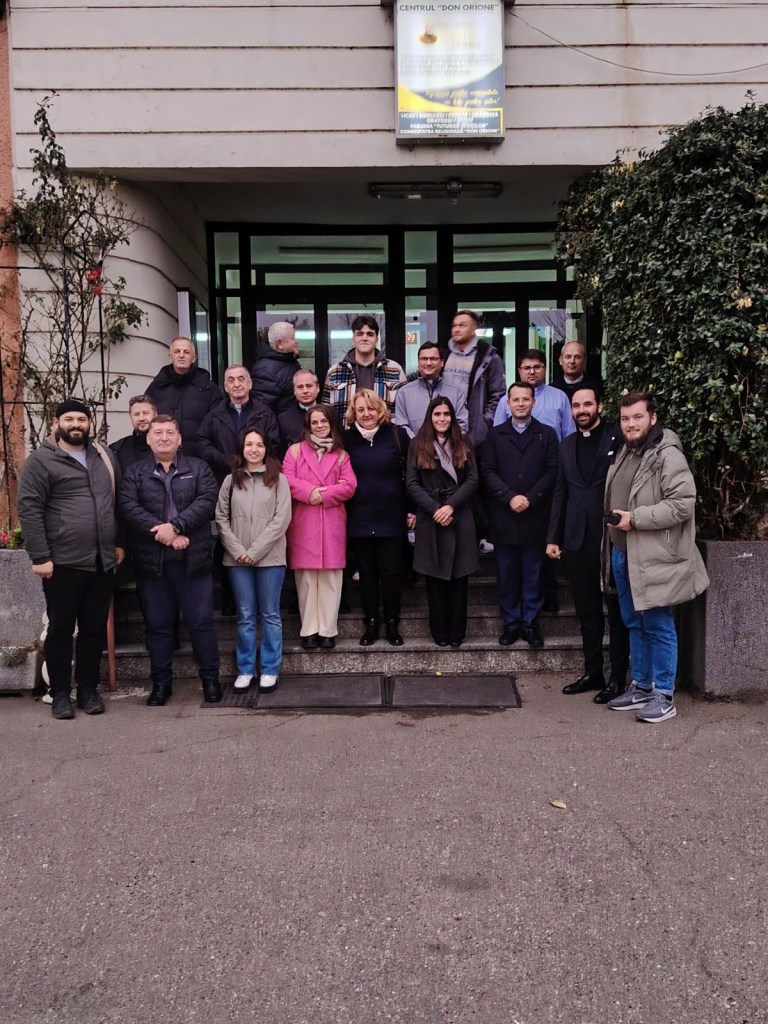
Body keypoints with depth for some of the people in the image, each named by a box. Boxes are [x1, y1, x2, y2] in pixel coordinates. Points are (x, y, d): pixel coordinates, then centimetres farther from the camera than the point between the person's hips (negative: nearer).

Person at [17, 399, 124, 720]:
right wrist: (39, 557, -15)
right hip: (63, 563, -4)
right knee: (60, 630, 5)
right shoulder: (41, 460, -4)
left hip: (102, 561, 5)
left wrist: (119, 542, 14)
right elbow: (28, 509, -10)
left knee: (95, 629, 11)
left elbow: (119, 502, 19)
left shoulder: (104, 456, 13)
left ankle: (88, 689, 23)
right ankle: (60, 694, 17)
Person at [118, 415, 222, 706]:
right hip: (151, 560, 1)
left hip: (193, 559, -1)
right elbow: (128, 507, -7)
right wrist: (163, 533, -18)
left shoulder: (198, 468, 7)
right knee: (158, 624, 9)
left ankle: (210, 678, 16)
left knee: (201, 621, 4)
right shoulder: (134, 472, 8)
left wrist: (175, 525, -20)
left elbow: (206, 501, -8)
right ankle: (160, 682, 20)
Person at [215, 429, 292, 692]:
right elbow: (221, 518, 6)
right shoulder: (231, 480, 10)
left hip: (270, 558, -2)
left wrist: (255, 551, -11)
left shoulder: (278, 480, 3)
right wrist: (238, 550, -7)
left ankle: (269, 670, 13)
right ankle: (245, 669, 16)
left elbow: (282, 519, -6)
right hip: (238, 559, 2)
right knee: (245, 616, 7)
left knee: (270, 615, 5)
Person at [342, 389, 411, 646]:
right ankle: (371, 623, 20)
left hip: (391, 517, -1)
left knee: (391, 572, 4)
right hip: (359, 519, 1)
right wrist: (340, 504, 3)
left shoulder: (397, 435, -2)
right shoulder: (347, 438, 2)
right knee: (366, 572, 9)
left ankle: (392, 624, 17)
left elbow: (410, 473, 1)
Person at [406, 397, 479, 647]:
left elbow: (472, 480, 1)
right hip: (430, 519, -1)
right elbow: (411, 484, -1)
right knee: (435, 576, 3)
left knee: (459, 576, 3)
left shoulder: (463, 445, 9)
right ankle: (440, 631, 13)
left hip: (459, 518, 1)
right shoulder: (418, 446, 5)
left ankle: (457, 632, 12)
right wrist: (434, 509, -13)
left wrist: (451, 506, -13)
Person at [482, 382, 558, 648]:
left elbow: (551, 472, -1)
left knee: (532, 575, 5)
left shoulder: (547, 434, 7)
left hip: (535, 516, -1)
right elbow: (488, 472, 1)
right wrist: (510, 497, -13)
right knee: (507, 575, 7)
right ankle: (511, 623, 16)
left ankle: (530, 623, 15)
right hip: (504, 517, 1)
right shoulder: (495, 435, 9)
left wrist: (529, 498, -13)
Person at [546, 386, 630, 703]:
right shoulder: (567, 445, 13)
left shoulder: (618, 439, -3)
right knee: (587, 611, 13)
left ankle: (618, 677, 13)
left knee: (616, 611, 4)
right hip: (576, 540, 5)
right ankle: (592, 673, 23)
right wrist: (553, 537, 10)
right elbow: (560, 492, 13)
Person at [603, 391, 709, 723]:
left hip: (654, 556, -8)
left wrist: (635, 519, -20)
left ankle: (664, 696, 10)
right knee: (634, 624, 16)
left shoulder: (668, 455, -12)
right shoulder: (624, 453, 15)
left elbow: (683, 503, -21)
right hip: (622, 554, 9)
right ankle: (641, 686, 28)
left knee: (658, 627, 0)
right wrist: (613, 517, 9)